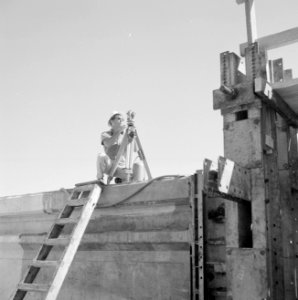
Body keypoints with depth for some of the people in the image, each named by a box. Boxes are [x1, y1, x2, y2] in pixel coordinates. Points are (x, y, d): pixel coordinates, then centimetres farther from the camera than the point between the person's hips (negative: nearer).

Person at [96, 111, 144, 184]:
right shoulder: (105, 134, 5)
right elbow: (108, 143, -19)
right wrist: (119, 130, -25)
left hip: (122, 168, 1)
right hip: (109, 166, -1)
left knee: (138, 164, -26)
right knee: (101, 155, -31)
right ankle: (100, 178, -10)